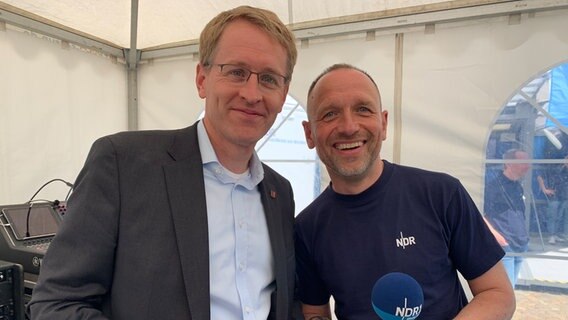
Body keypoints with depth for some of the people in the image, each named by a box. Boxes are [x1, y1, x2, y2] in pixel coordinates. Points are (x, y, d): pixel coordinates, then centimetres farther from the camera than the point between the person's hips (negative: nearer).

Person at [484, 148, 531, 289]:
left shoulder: (518, 187, 15)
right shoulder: (492, 183, -11)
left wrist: (524, 236, 15)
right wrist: (493, 232, -20)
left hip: (519, 247, 8)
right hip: (502, 247, -8)